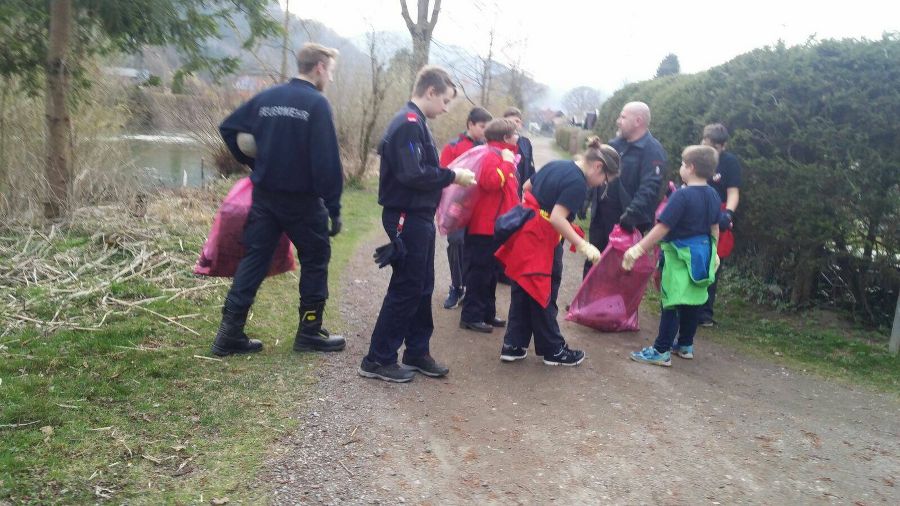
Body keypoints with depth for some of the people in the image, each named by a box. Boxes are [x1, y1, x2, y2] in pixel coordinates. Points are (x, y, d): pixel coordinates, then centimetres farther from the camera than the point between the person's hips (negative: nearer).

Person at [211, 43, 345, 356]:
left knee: (254, 259, 10)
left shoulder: (266, 98, 7)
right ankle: (309, 333, 15)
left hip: (264, 195, 6)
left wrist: (255, 164, 17)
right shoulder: (317, 103, -12)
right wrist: (334, 208, -14)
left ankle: (230, 333, 9)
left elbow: (228, 127, 12)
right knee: (315, 259, 9)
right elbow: (327, 161, -18)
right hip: (302, 199, -6)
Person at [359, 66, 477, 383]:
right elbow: (411, 175, -26)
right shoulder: (409, 125, -17)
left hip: (418, 217, 10)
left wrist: (449, 176, 4)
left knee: (422, 287, 15)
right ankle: (377, 360, 7)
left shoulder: (414, 123, 16)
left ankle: (417, 352, 26)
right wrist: (452, 176, -17)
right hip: (407, 218, -10)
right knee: (405, 288, -3)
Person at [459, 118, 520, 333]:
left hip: (497, 228, 10)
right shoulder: (492, 156, -15)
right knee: (480, 272, -4)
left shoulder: (502, 156, 16)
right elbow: (490, 181, -33)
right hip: (485, 227, -10)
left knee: (492, 273, 16)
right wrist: (507, 163, -25)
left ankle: (487, 313, 26)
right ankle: (471, 316, 4)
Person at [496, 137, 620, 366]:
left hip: (524, 232, 9)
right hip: (540, 241, -8)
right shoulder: (578, 183, -17)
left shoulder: (556, 165, 9)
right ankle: (554, 350, 19)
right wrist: (583, 245, -25)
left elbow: (526, 187, 19)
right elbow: (557, 219, -25)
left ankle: (513, 345, 21)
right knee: (543, 296, 4)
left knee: (523, 293, 15)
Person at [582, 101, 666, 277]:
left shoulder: (652, 150, -14)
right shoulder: (616, 143, 11)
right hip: (601, 217, 8)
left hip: (625, 223, -7)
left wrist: (632, 215, -37)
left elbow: (649, 188, -26)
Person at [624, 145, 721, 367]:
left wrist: (638, 249, -21)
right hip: (703, 254, 8)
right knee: (693, 302, 16)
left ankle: (661, 351, 1)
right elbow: (715, 228, 15)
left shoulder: (682, 195, -19)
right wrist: (713, 253, 28)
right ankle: (685, 345, 28)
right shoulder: (713, 195, 5)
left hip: (680, 256, -8)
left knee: (671, 303, -3)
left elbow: (662, 228, -23)